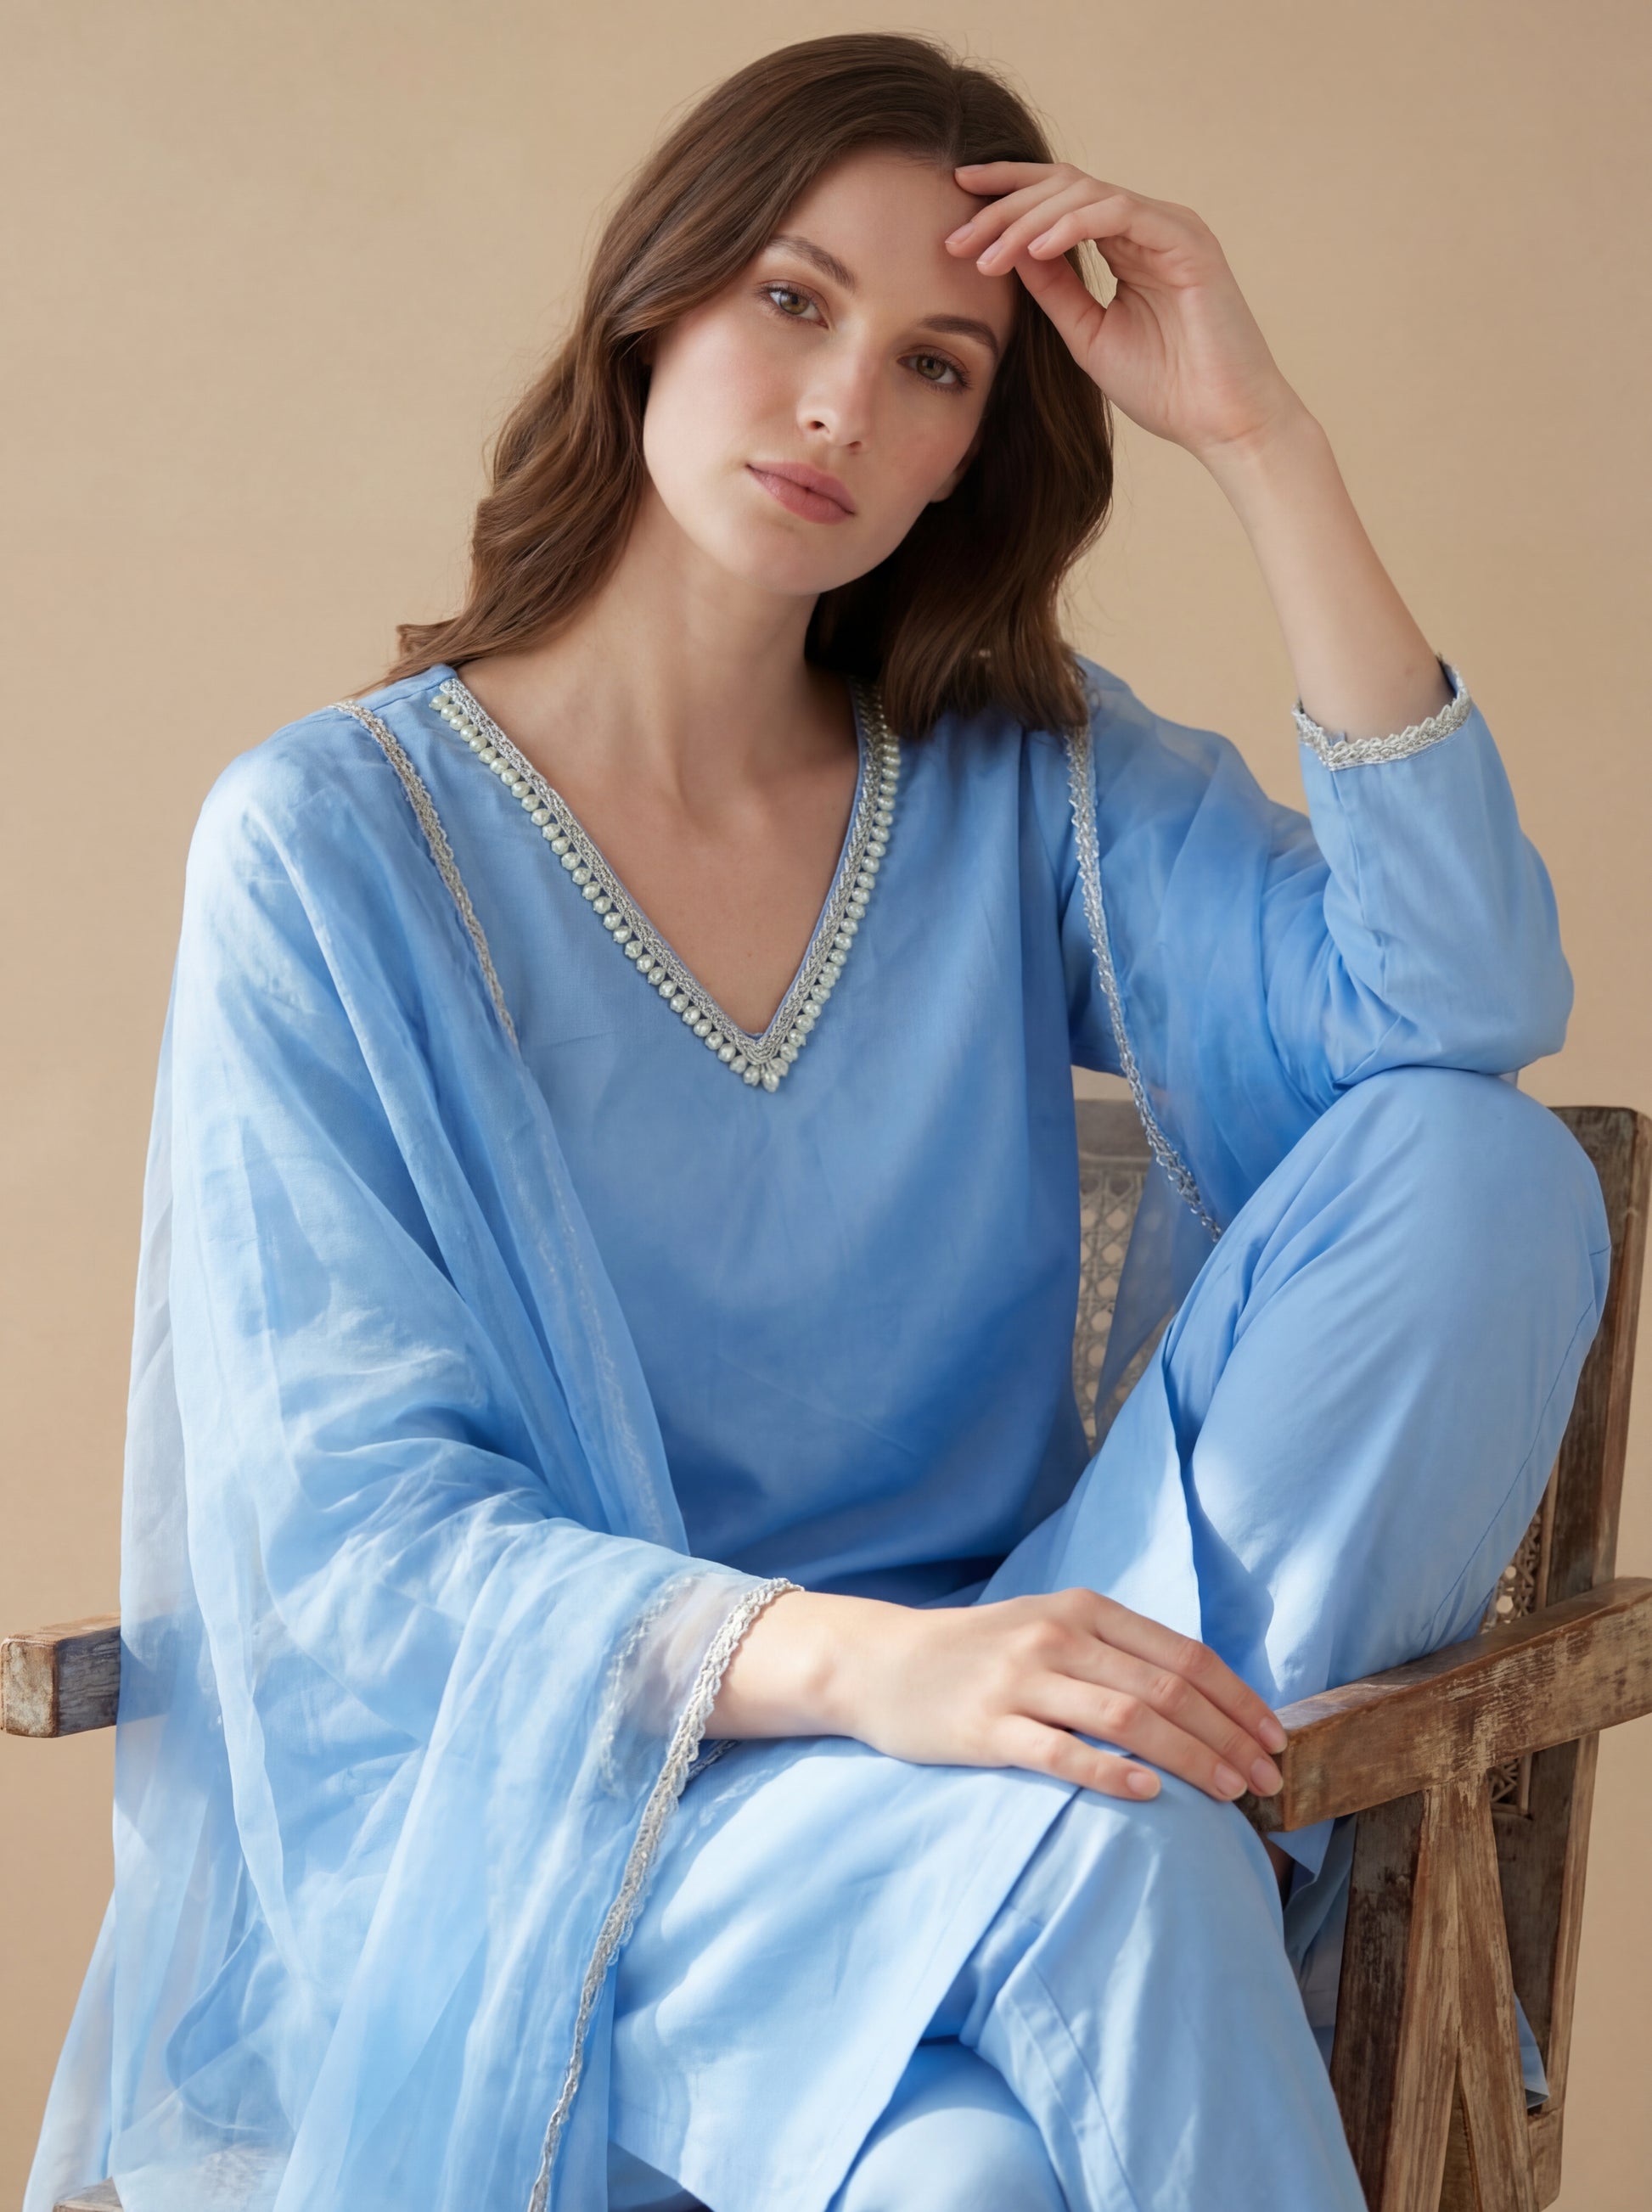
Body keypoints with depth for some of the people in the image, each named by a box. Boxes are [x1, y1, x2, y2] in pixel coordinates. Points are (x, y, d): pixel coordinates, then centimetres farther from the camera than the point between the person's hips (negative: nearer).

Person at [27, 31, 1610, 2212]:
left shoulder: (1028, 780, 6)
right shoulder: (332, 842, -5)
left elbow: (1473, 1004, -10)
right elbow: (352, 1528, -11)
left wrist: (1266, 441, -13)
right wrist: (857, 1660, -28)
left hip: (960, 1702, 5)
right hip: (532, 1792, -4)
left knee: (1488, 1162, -18)